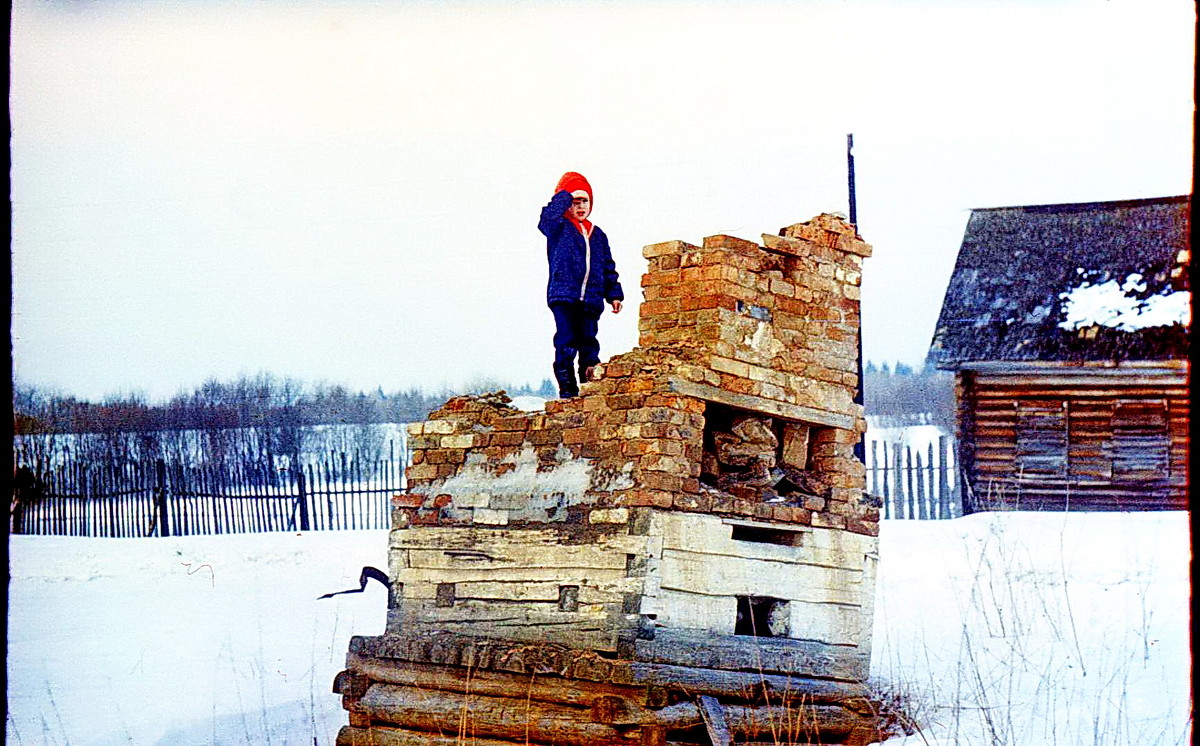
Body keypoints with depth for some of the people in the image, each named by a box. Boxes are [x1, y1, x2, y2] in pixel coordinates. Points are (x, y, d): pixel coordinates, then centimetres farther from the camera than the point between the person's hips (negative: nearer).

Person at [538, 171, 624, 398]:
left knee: (589, 343, 3)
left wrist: (614, 294, 15)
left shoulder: (597, 234, 20)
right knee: (566, 343, -9)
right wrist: (565, 195, -8)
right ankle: (567, 389, -8)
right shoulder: (559, 228, 7)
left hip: (590, 300, 4)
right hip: (563, 296, -4)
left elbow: (608, 268, 23)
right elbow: (548, 217, -18)